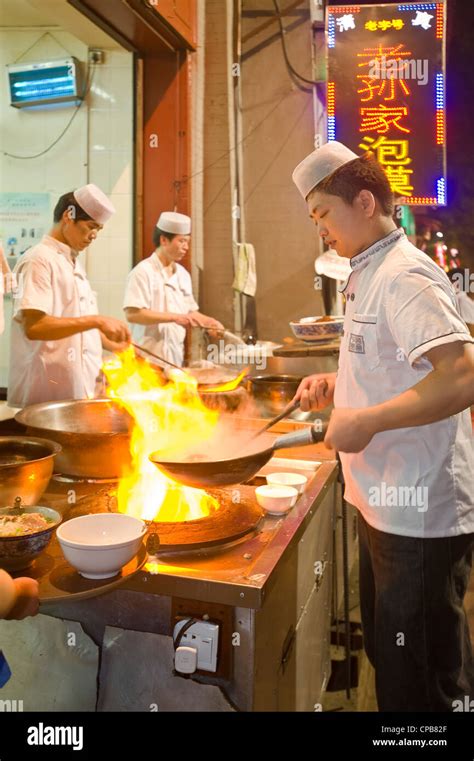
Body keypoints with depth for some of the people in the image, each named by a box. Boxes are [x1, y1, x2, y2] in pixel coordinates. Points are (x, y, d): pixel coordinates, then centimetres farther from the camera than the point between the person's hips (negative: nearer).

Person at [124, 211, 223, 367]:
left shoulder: (182, 274, 11)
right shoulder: (143, 272, -10)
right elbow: (132, 314, -19)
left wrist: (208, 322, 0)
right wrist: (174, 317, -23)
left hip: (175, 356, 7)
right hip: (150, 358, -6)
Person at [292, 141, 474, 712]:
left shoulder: (405, 276, -18)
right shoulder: (369, 276, 13)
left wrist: (366, 420, -26)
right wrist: (337, 386, 8)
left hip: (419, 515, -10)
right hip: (385, 504, 10)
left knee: (421, 684, 9)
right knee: (385, 652, 25)